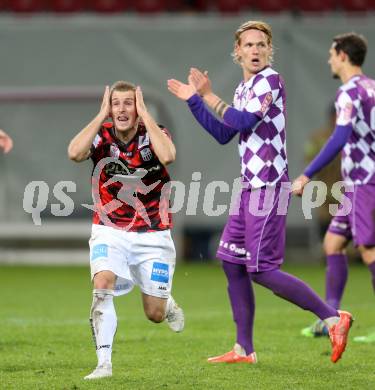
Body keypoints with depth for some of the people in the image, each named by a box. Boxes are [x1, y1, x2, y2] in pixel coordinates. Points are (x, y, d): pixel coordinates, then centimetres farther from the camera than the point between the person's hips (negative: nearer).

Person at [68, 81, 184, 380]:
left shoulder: (154, 133, -9)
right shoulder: (101, 135, -7)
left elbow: (167, 156, -32)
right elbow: (75, 153, -29)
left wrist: (144, 114, -24)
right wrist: (101, 116, -21)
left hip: (152, 235, 0)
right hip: (110, 231, 0)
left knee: (155, 314, 4)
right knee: (103, 283, -28)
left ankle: (170, 307, 43)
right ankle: (104, 363, -26)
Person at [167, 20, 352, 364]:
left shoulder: (271, 80, -10)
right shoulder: (244, 88, 17)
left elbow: (244, 121, -22)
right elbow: (224, 134, 25)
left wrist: (209, 96, -10)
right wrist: (193, 100, 22)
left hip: (268, 186, -9)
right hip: (251, 187, 9)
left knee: (262, 270, -12)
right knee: (232, 264, 10)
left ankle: (333, 318, -9)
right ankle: (244, 349, 14)